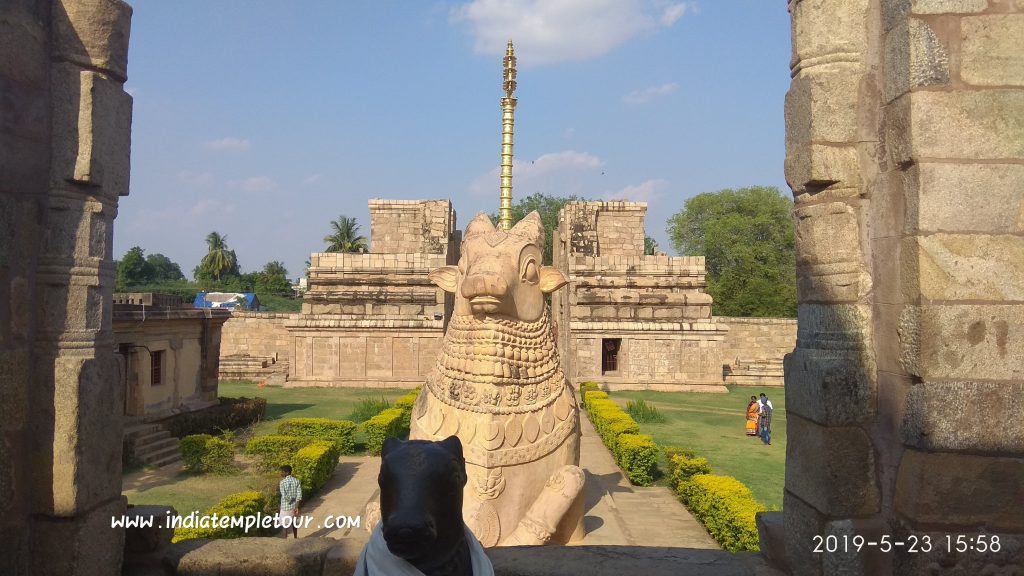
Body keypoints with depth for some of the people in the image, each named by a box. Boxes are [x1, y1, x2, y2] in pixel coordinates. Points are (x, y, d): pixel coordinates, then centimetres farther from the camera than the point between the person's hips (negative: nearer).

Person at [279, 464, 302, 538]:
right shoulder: (297, 481, -4)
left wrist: (290, 500, -5)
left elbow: (284, 496, -22)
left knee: (284, 524, 10)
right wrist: (296, 506, -10)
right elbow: (299, 495, -9)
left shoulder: (282, 482, -15)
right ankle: (295, 538, 29)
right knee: (294, 523, 19)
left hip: (285, 507, -4)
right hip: (294, 506, 4)